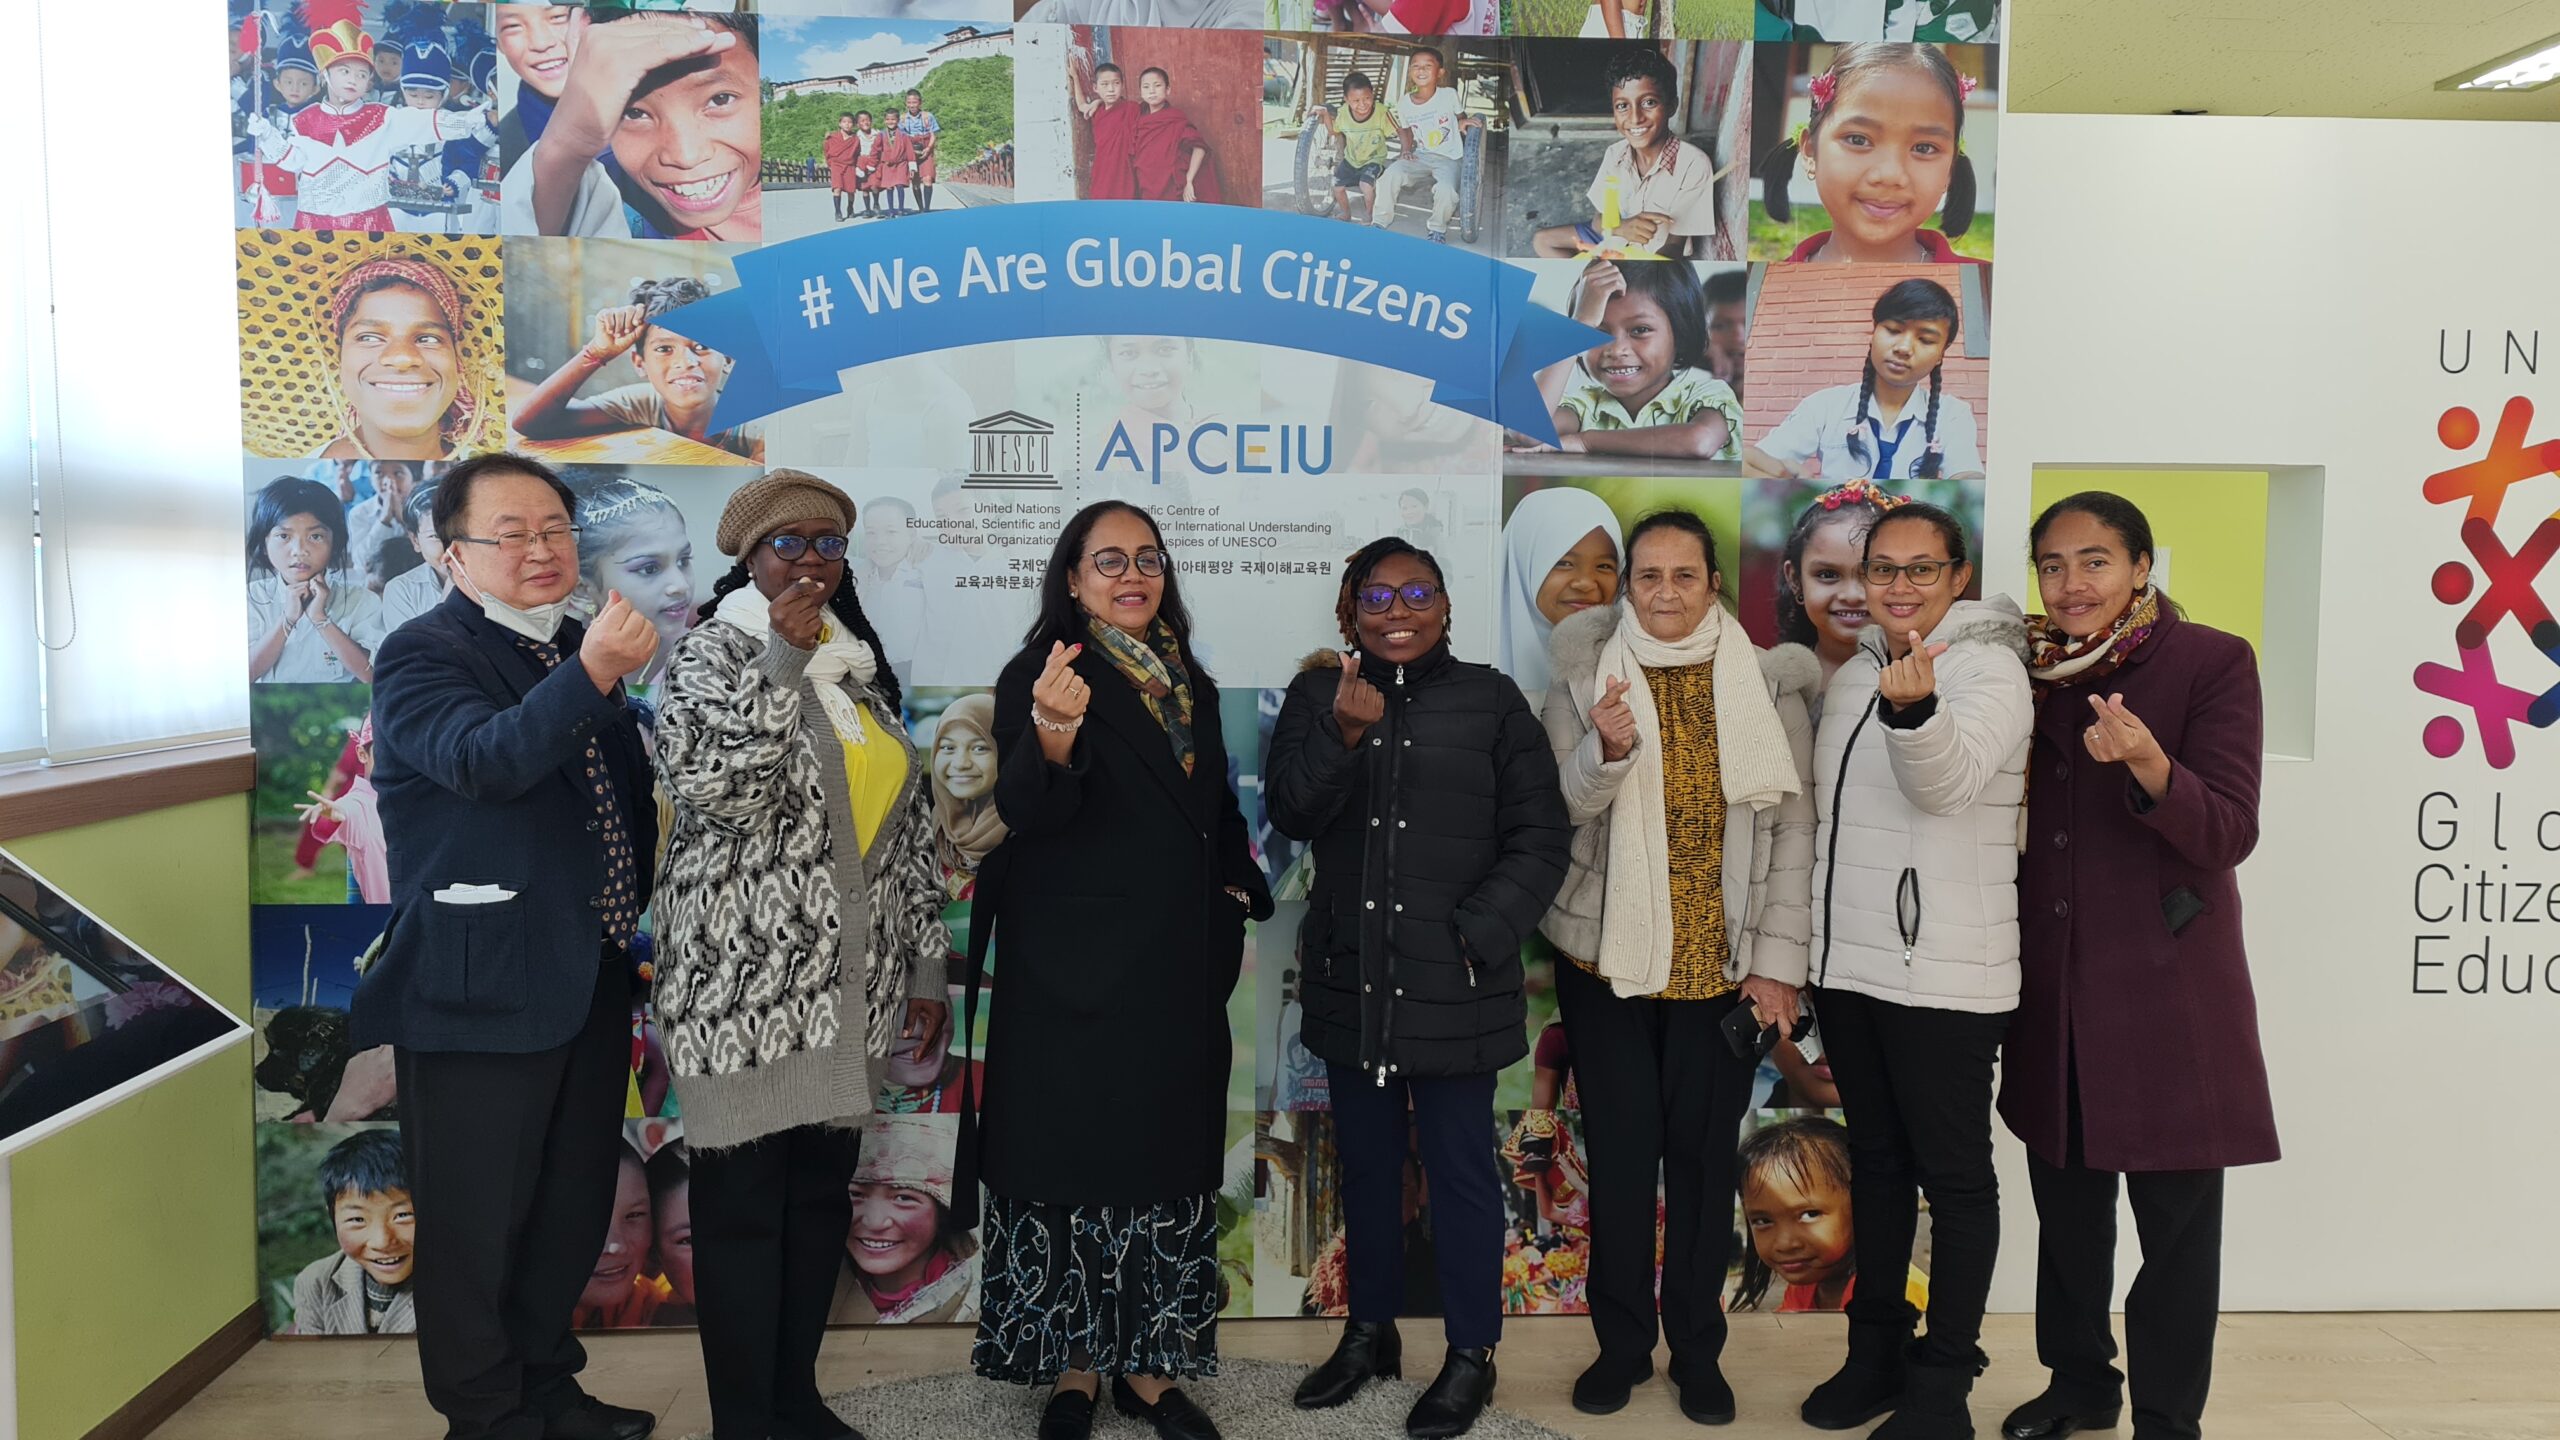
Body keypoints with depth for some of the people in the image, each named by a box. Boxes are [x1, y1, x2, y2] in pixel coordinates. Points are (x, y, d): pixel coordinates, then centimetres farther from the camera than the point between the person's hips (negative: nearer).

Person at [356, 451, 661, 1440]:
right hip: (483, 989, -7)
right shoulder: (423, 655, -10)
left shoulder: (576, 649, 12)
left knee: (572, 1210, 19)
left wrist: (639, 911, 14)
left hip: (591, 981, 8)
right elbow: (485, 759, -31)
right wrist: (593, 674, -45)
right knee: (477, 1224, 5)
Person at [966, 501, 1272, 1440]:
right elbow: (1026, 811, -21)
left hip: (1178, 973, 6)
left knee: (1167, 1167, 10)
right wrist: (1053, 731, -40)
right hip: (1075, 971, -6)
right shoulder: (1036, 675, -7)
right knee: (1074, 1165, 2)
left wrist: (1236, 891, 8)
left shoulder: (1189, 683, 12)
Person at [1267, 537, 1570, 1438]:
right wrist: (1345, 733, -23)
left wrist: (1481, 935, -13)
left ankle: (1471, 1355, 21)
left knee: (1459, 1168, 4)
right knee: (1366, 1162, 16)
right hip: (1350, 976, 3)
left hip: (1453, 982, -3)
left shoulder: (1490, 699, -1)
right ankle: (1370, 1331, 33)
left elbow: (1538, 838, -2)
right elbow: (1290, 813, -7)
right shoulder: (1317, 694, 4)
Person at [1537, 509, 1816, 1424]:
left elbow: (1794, 828, -1)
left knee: (1704, 1151, 8)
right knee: (1619, 1151, 8)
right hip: (1607, 955, 0)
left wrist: (1778, 961, -5)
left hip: (1724, 964, 0)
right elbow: (1560, 808, -6)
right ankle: (1621, 1342, 24)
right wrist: (1607, 750, -26)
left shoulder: (1768, 684, 0)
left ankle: (1697, 1349, 25)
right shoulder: (1584, 680, 0)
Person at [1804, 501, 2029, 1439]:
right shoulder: (1851, 676, 12)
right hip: (1848, 963, 7)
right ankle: (1877, 1350, 30)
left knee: (1954, 1175, 3)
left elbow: (1948, 779, -29)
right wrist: (1809, 947, 19)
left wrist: (1913, 707, -49)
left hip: (1945, 974, -7)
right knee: (1875, 1161, 17)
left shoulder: (1988, 667, -10)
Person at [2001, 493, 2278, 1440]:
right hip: (2052, 985, 5)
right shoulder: (2037, 670, 6)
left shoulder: (2212, 662, -9)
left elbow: (2229, 833, -14)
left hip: (2166, 988, -5)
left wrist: (2149, 766, -34)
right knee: (2066, 1206, 17)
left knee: (2175, 1220, 5)